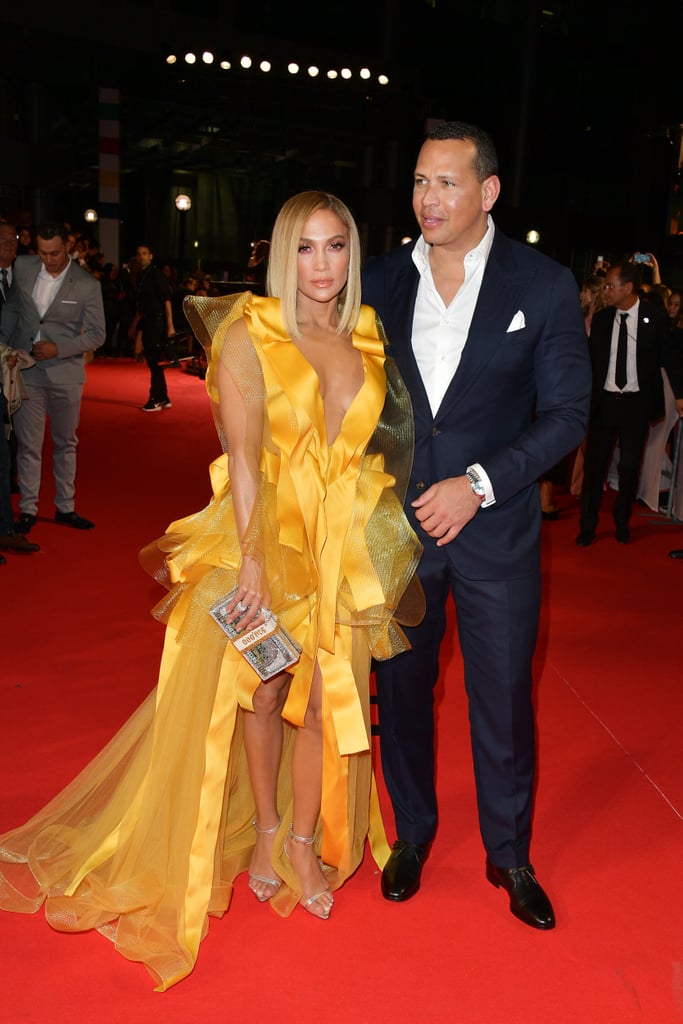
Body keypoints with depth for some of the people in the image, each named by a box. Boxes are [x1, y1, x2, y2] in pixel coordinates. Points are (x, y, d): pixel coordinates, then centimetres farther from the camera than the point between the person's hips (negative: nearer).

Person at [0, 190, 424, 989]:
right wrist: (250, 561, -17)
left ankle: (305, 837, 29)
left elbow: (380, 441, 9)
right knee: (261, 688, 11)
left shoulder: (366, 338, 5)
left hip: (345, 543, 3)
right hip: (265, 534, -3)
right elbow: (242, 458, -12)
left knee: (329, 696, 8)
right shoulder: (249, 334, -7)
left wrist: (386, 545, 5)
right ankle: (262, 828, 34)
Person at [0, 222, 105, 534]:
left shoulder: (87, 285, -7)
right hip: (25, 370, 1)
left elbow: (96, 335, -5)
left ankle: (65, 508, 24)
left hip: (65, 373, -1)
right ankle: (27, 510, 13)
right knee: (28, 444, 3)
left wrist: (58, 349, -16)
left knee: (66, 443, 12)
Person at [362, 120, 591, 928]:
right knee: (401, 688, 14)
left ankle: (510, 855, 32)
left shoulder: (544, 286, -5)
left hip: (496, 531, -2)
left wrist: (479, 484, -16)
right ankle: (412, 833, 38)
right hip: (395, 527, 2)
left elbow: (565, 414, -6)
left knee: (503, 697, 9)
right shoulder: (377, 282, 2)